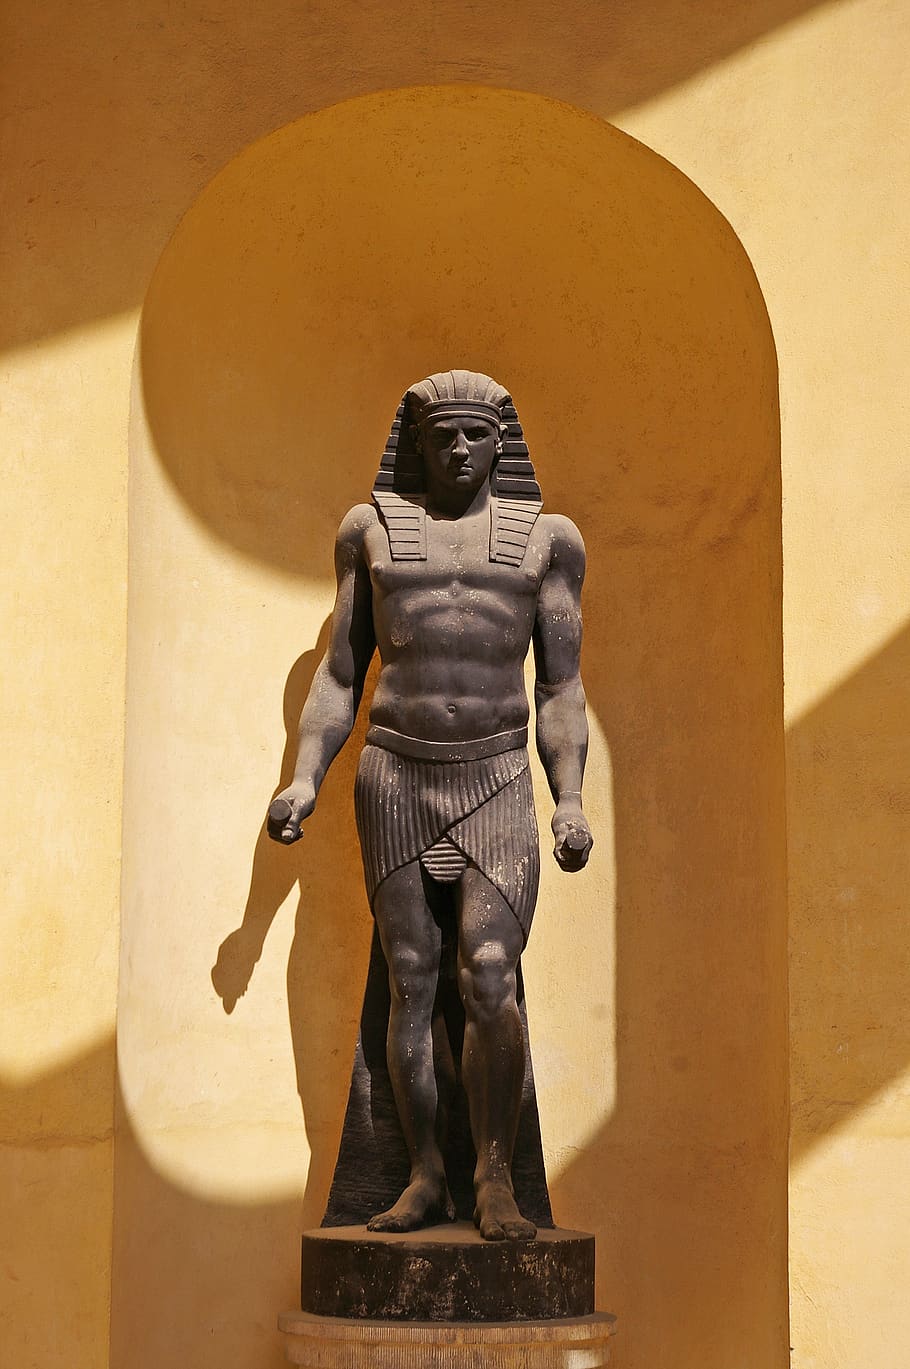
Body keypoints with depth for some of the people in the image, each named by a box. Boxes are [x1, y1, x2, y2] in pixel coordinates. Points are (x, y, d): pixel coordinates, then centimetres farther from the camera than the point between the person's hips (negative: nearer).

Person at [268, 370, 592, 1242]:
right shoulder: (373, 529, 8)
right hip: (394, 777, 1)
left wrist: (570, 801, -9)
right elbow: (339, 678, 9)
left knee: (490, 983, -13)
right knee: (411, 984, 2)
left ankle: (495, 1180, 0)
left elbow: (561, 689, 4)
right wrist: (304, 781, -3)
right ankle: (425, 1179, 13)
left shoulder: (544, 538, 5)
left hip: (498, 785, -1)